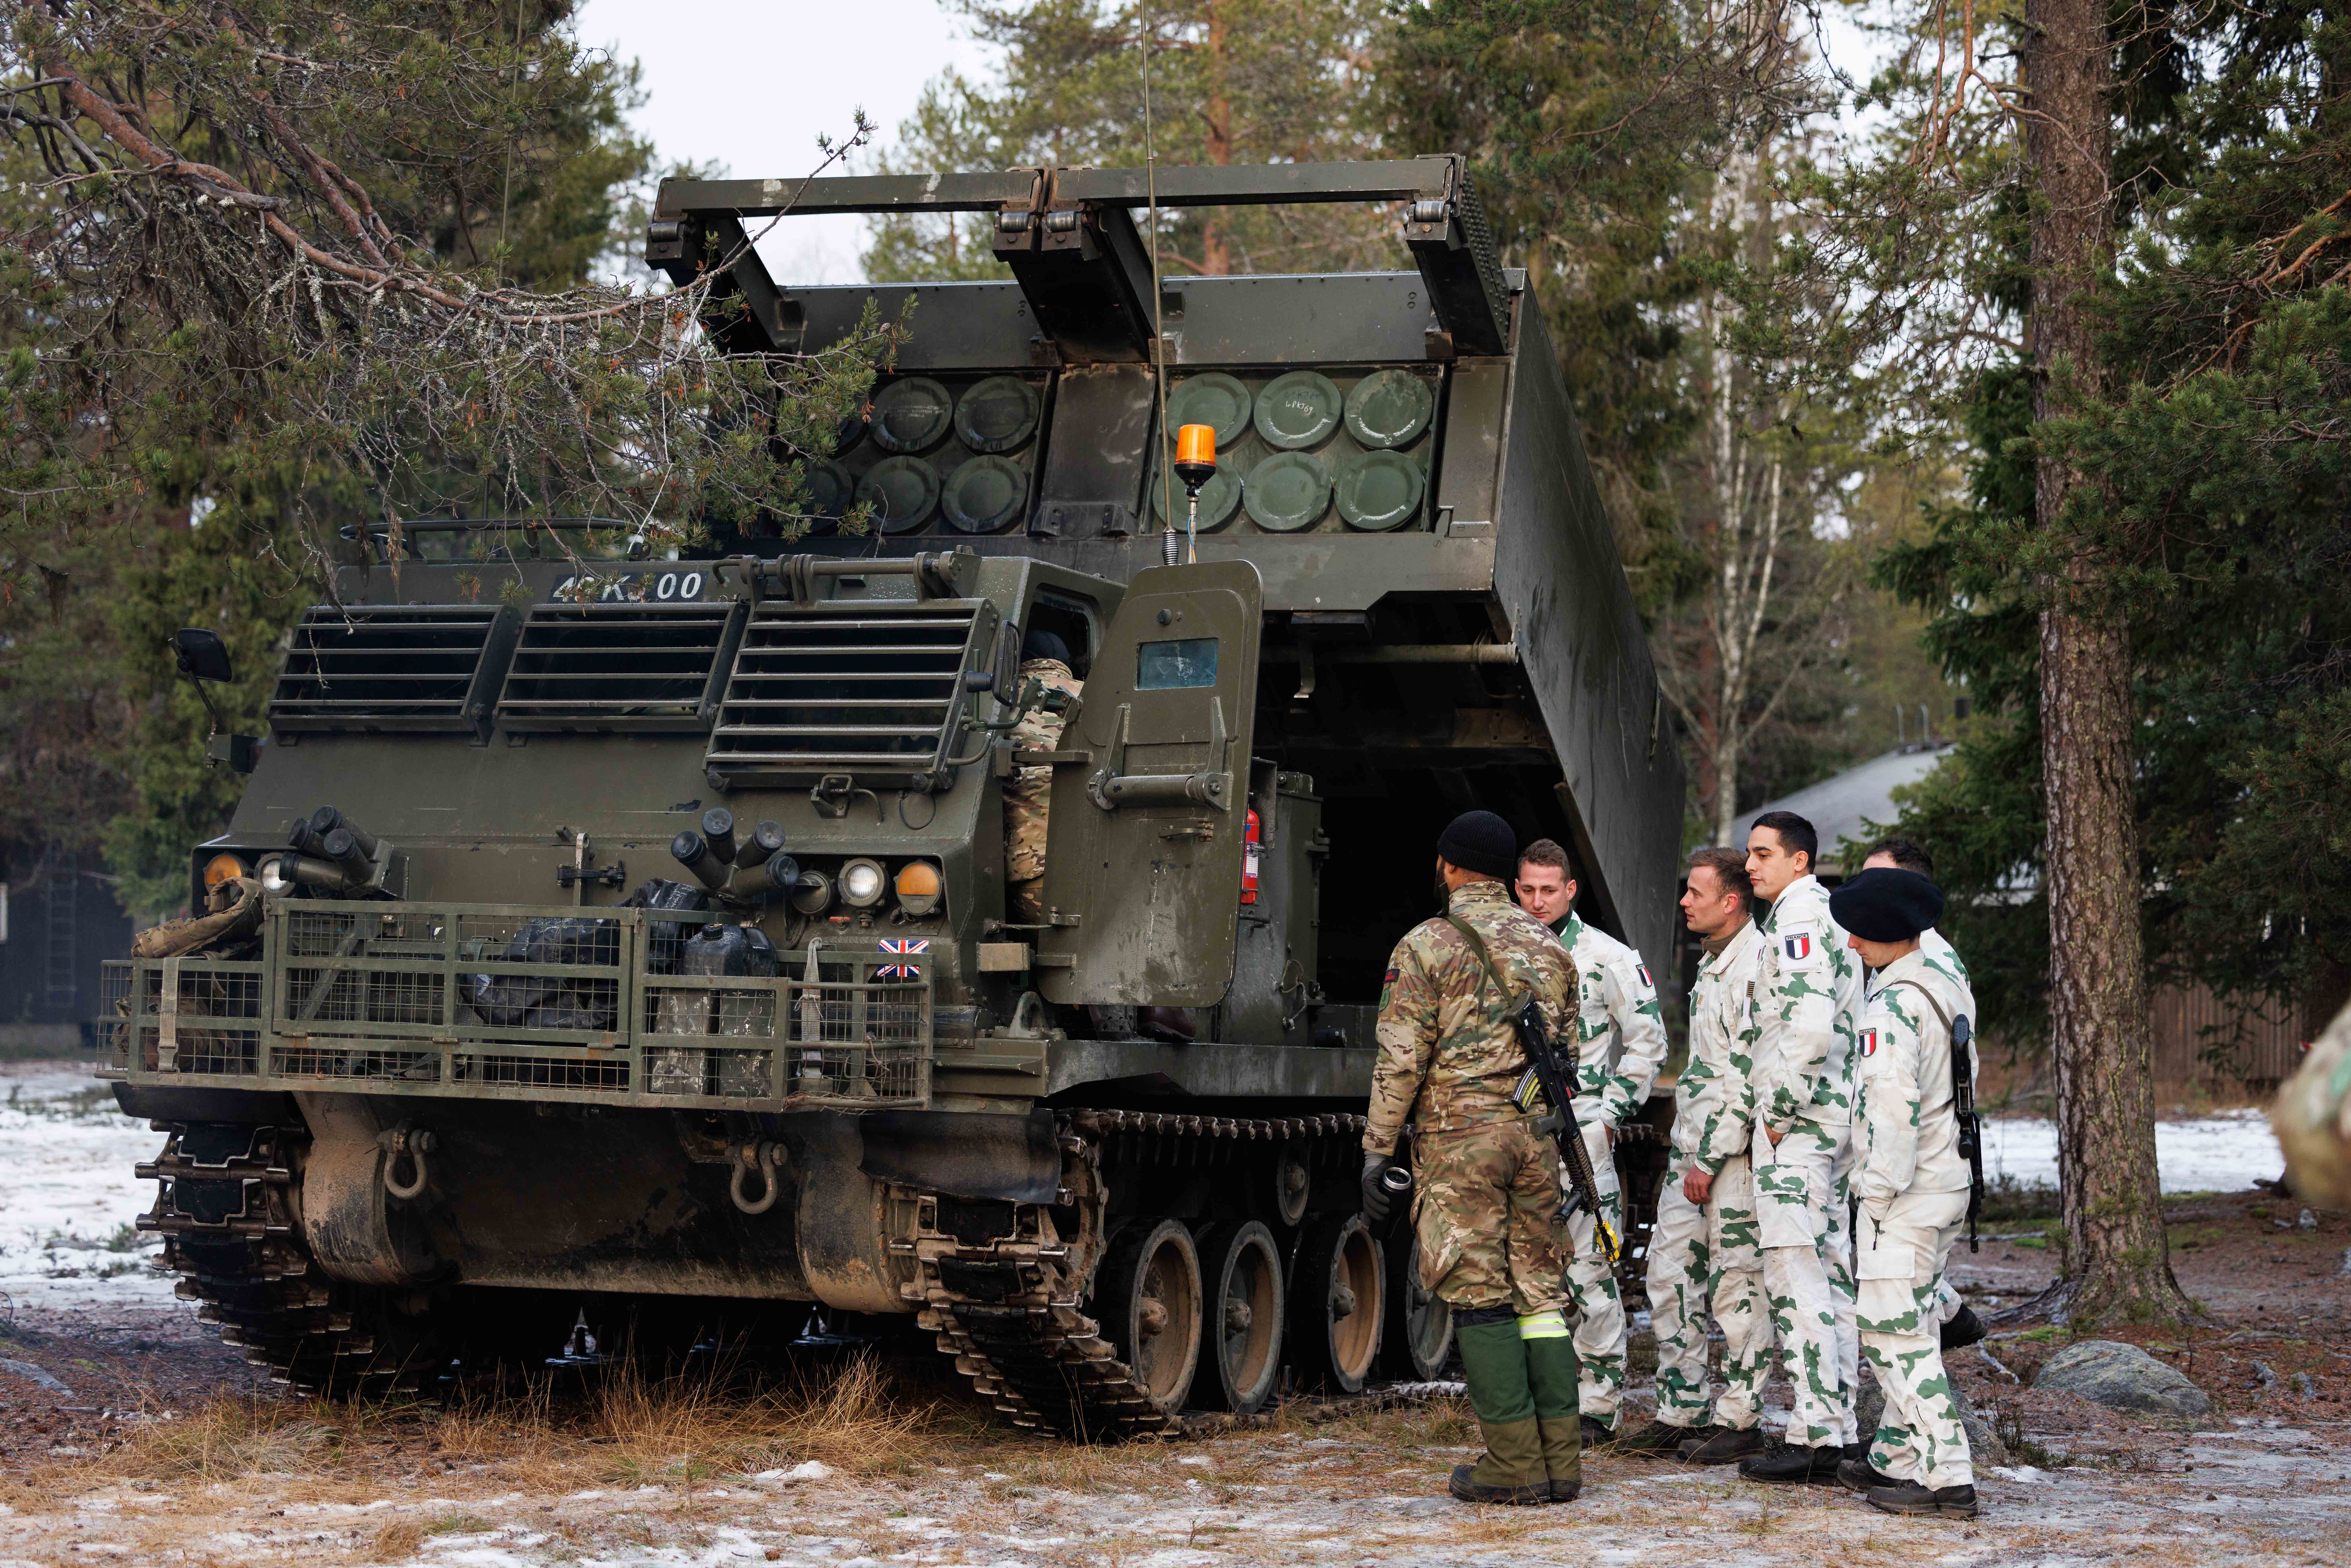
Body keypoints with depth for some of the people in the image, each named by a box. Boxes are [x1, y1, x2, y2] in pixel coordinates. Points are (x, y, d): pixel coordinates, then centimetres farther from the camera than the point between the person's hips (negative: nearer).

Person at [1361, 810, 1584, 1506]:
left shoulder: (1427, 946, -5)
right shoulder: (1549, 948, 12)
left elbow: (1400, 1060, -9)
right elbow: (1565, 1057, 17)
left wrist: (1377, 1150, -4)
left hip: (1459, 1136, -5)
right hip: (1535, 1135, 5)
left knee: (1481, 1297, -1)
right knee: (1541, 1292, 9)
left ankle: (1515, 1464, -2)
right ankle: (1561, 1460, 7)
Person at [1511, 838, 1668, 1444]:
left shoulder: (1607, 957, -3)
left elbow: (1648, 1041, 1)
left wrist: (1610, 1115, -4)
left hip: (1581, 1136, -5)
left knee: (1590, 1278, -5)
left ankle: (1597, 1405, 1)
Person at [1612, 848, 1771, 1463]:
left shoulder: (1757, 966, -15)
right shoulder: (1714, 963, 18)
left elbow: (1750, 1077, -19)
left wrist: (1712, 1159, -17)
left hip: (1733, 1155, -10)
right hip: (1693, 1147, 10)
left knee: (1736, 1285, -3)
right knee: (1671, 1275, 9)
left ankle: (1739, 1419, 5)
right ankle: (1682, 1411, 15)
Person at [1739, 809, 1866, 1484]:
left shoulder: (1798, 920, -13)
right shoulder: (1828, 913, 19)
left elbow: (1810, 1027, -25)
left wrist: (1779, 1113, -16)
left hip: (1798, 1125, -10)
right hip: (1836, 1118, 10)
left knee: (1797, 1279, -9)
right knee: (1832, 1275, 11)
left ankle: (1815, 1435, -10)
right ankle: (1842, 1425, 14)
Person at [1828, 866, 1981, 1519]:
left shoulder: (1893, 1006, -16)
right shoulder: (1951, 992, 13)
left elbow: (1894, 1105, -23)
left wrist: (1879, 1191, -18)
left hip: (1905, 1193, -10)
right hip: (1949, 1183, 10)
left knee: (1892, 1331, -7)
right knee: (1909, 1327, 17)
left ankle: (1948, 1477, -10)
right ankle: (1897, 1458, 24)